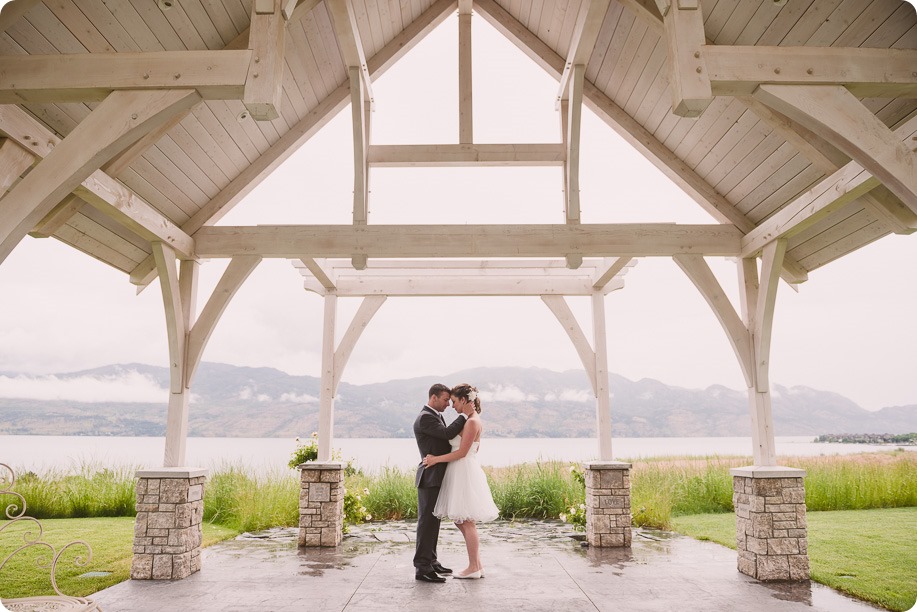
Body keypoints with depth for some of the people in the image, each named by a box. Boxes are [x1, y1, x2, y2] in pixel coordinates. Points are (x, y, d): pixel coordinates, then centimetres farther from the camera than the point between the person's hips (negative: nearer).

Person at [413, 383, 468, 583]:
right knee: (427, 522, -7)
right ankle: (422, 568, -3)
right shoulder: (425, 418, -15)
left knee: (433, 521, 15)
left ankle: (430, 561, 24)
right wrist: (464, 415, -17)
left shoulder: (436, 416, 17)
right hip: (430, 478, -10)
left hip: (437, 478, 10)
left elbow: (446, 439, 16)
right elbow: (447, 434, -24)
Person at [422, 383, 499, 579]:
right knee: (460, 521, 13)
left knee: (467, 522, -1)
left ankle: (474, 567, 9)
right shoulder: (473, 420, 14)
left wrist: (436, 459, -12)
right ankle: (477, 565, 19)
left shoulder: (472, 422, -17)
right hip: (462, 473, 10)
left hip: (465, 474, -10)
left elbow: (462, 452, -19)